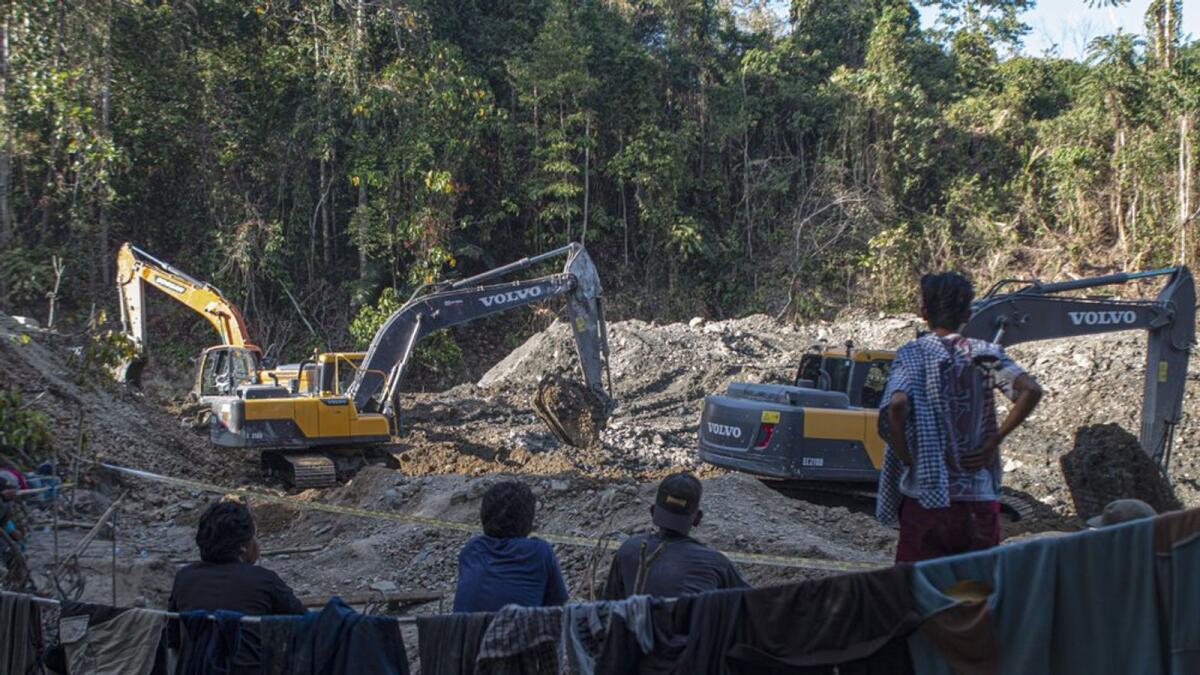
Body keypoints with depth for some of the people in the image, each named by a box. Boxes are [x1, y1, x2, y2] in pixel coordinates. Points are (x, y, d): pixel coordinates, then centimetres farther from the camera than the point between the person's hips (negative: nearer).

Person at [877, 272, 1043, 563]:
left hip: (925, 498, -2)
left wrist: (906, 457, -9)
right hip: (981, 500, 3)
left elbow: (897, 404, -22)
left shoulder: (912, 354, -3)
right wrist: (993, 442, -3)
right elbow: (1031, 390, -10)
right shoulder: (984, 353, 5)